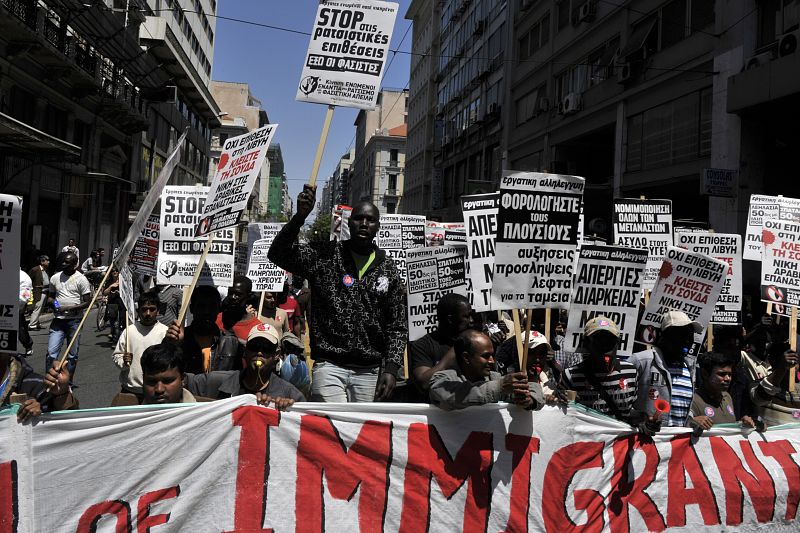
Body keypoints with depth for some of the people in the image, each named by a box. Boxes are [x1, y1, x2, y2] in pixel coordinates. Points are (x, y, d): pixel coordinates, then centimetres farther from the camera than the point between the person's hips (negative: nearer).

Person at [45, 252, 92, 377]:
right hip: (58, 320, 3)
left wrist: (69, 308, -17)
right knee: (51, 352, -5)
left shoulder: (81, 279, -5)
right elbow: (51, 296, 24)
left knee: (72, 354, 7)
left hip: (74, 321, -3)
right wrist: (53, 303, 1)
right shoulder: (55, 278, 9)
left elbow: (87, 302, -8)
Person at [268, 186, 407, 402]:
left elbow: (397, 326, 7)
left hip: (369, 372, 3)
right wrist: (299, 217, -23)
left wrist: (391, 368, -5)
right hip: (329, 366, -2)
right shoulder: (325, 255, 3)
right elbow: (278, 254, -9)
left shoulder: (389, 270, 7)